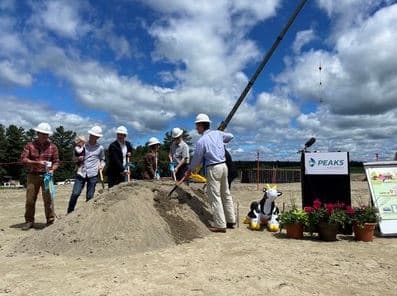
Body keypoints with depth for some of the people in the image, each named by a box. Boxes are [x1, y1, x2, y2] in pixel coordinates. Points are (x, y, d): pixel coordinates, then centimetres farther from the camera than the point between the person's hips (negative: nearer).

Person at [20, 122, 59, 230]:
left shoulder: (52, 147, 5)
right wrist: (37, 162, -17)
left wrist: (52, 169, -13)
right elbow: (23, 159, -4)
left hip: (46, 176, 0)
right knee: (30, 199, 4)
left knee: (48, 199, -3)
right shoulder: (30, 145, 3)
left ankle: (50, 221, 6)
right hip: (33, 176, 1)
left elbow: (56, 161, 6)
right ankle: (29, 221, 17)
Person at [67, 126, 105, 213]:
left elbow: (102, 159, 21)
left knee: (90, 196, 4)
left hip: (93, 174, 0)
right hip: (81, 173, 0)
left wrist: (101, 165, 1)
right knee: (75, 193, -7)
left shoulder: (100, 148, 7)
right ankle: (69, 213, 8)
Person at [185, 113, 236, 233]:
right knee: (226, 194, 15)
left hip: (213, 169, -7)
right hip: (223, 166, 8)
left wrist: (189, 170, 11)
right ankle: (231, 221, 24)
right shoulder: (217, 133, 6)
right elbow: (230, 136, 23)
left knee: (215, 197, -1)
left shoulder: (201, 141, -13)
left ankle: (220, 225, 1)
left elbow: (197, 159, -4)